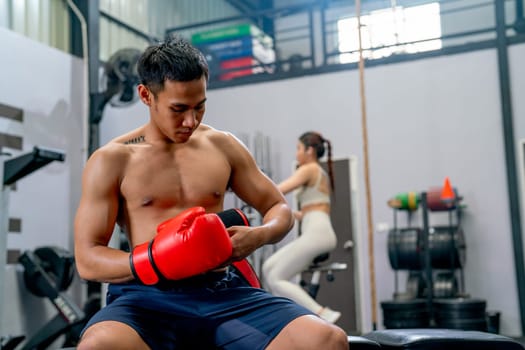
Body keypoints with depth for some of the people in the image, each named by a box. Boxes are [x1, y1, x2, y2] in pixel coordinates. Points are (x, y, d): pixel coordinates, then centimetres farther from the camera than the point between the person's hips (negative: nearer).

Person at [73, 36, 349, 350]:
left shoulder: (223, 146, 12)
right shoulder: (111, 160, 2)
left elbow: (280, 209, 19)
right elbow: (88, 259, -1)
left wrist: (259, 235, -6)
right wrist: (156, 261, -19)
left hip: (223, 292, 3)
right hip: (148, 297, -2)